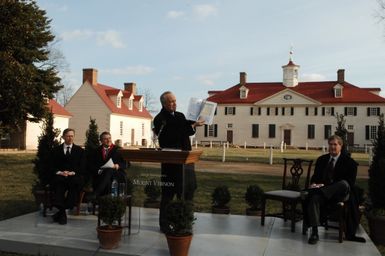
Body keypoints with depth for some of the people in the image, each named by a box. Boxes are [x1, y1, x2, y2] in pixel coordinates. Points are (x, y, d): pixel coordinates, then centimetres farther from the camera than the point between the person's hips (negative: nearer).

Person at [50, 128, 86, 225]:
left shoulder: (80, 150, 16)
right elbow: (52, 166, 10)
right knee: (58, 183, -35)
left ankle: (60, 212, -32)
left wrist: (72, 172, -11)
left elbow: (82, 167, 7)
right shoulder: (56, 150, 18)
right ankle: (62, 212, -37)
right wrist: (59, 172, -11)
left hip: (74, 176, 0)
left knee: (76, 181, -36)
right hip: (59, 176, 1)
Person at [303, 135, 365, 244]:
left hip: (340, 193, -3)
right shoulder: (321, 159, 19)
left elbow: (350, 183, -6)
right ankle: (314, 233, -30)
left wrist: (325, 186, -17)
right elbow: (315, 176, 20)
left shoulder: (349, 162, 3)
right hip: (324, 191, 3)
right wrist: (313, 183, -8)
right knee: (314, 198, -33)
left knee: (344, 184, -38)